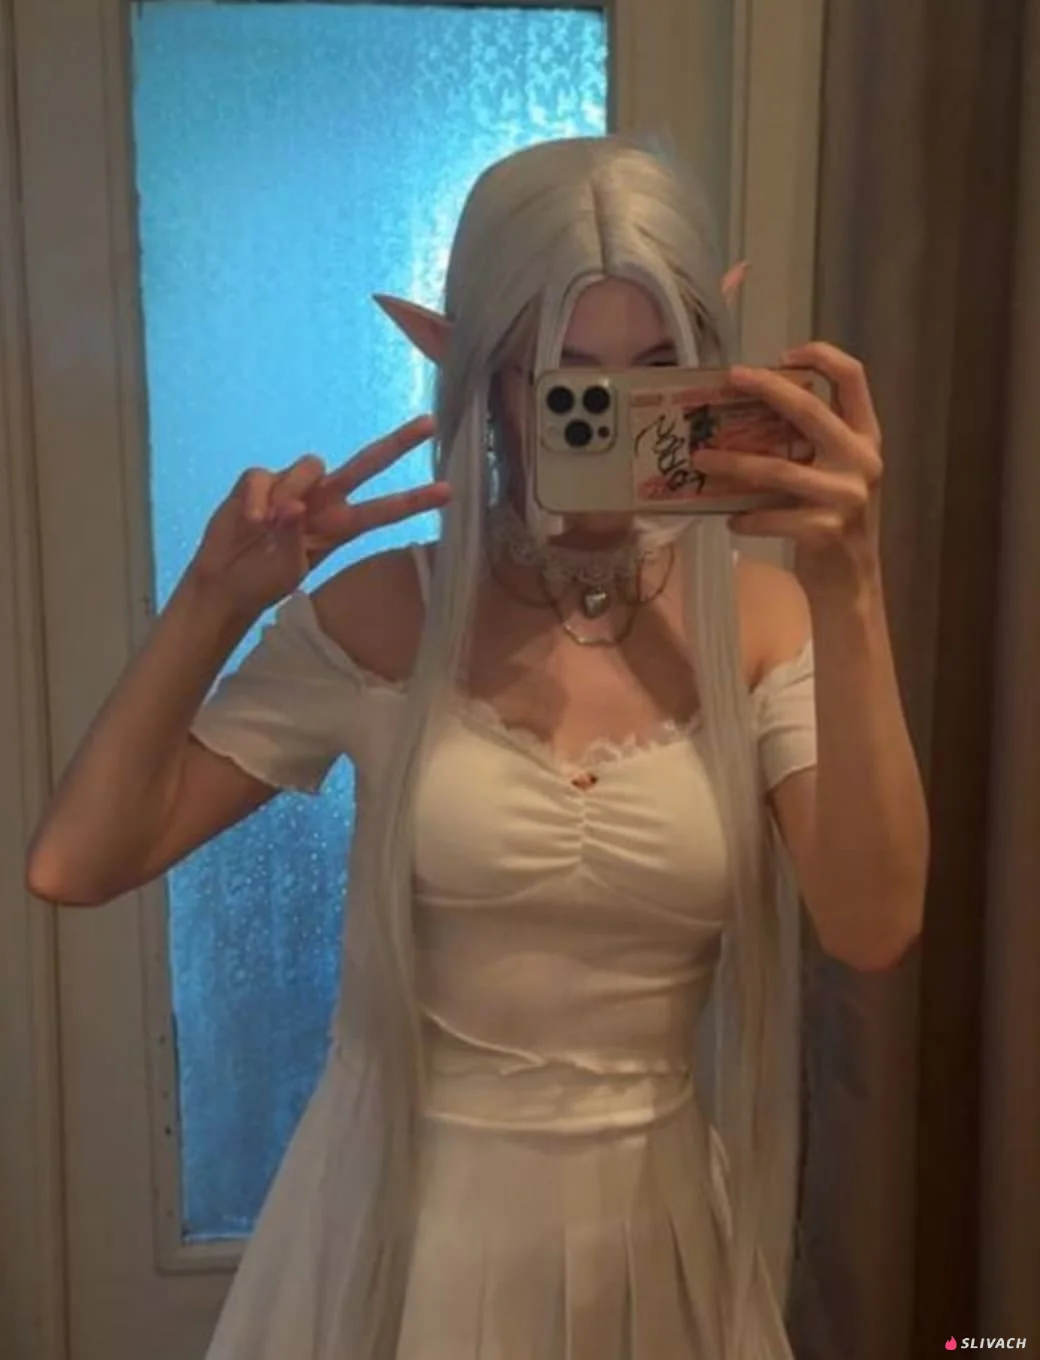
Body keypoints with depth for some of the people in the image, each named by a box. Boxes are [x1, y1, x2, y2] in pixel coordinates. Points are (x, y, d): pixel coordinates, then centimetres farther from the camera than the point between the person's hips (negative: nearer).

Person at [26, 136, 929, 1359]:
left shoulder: (765, 622, -8)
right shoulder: (380, 615, -11)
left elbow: (874, 926, -21)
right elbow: (74, 866, -12)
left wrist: (850, 595, -29)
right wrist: (213, 601, -23)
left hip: (654, 1220, 1)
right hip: (413, 1209, 0)